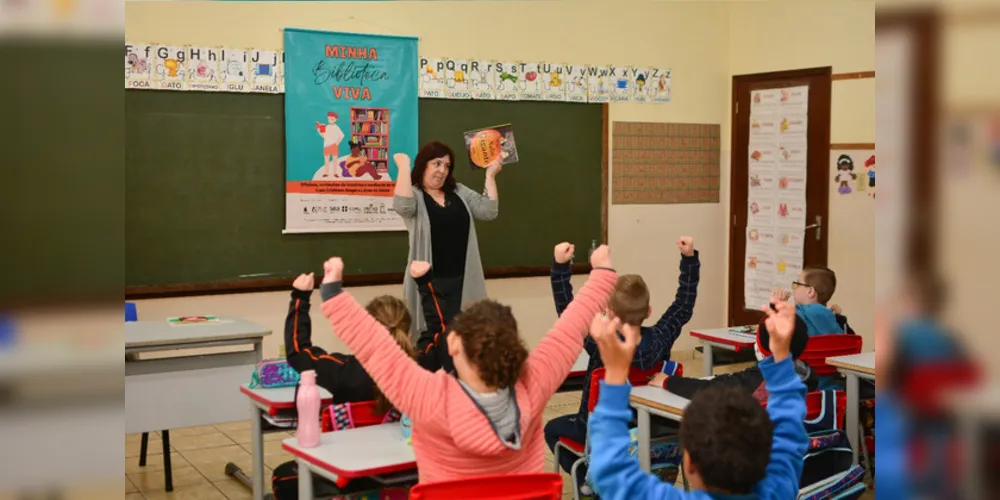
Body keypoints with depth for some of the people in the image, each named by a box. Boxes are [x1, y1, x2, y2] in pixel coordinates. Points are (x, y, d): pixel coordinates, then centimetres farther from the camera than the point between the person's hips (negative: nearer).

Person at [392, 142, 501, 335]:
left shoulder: (459, 192, 12)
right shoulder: (414, 195, -4)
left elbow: (488, 211, 3)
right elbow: (402, 206, -27)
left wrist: (490, 176, 2)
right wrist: (403, 167, -21)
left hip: (461, 280, 5)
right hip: (428, 281, -4)